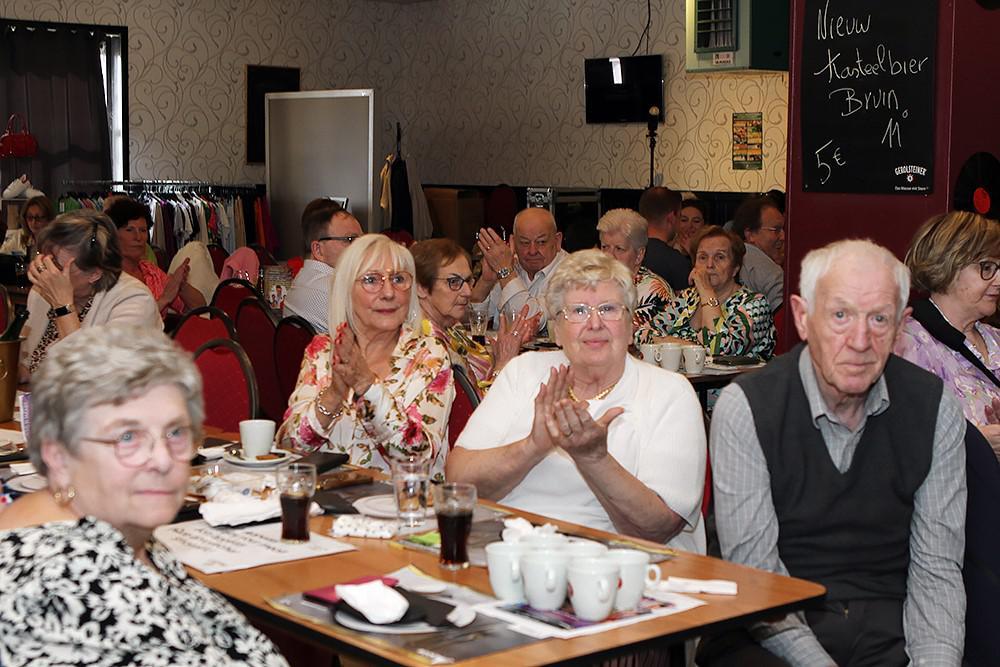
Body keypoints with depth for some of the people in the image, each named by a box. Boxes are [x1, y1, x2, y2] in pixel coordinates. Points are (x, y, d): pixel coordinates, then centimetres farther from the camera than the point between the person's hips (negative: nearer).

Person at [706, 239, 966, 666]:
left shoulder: (934, 407, 1)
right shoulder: (746, 407, -8)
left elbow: (937, 567, 2)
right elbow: (754, 573, -11)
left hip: (891, 626, 3)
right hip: (778, 627, -3)